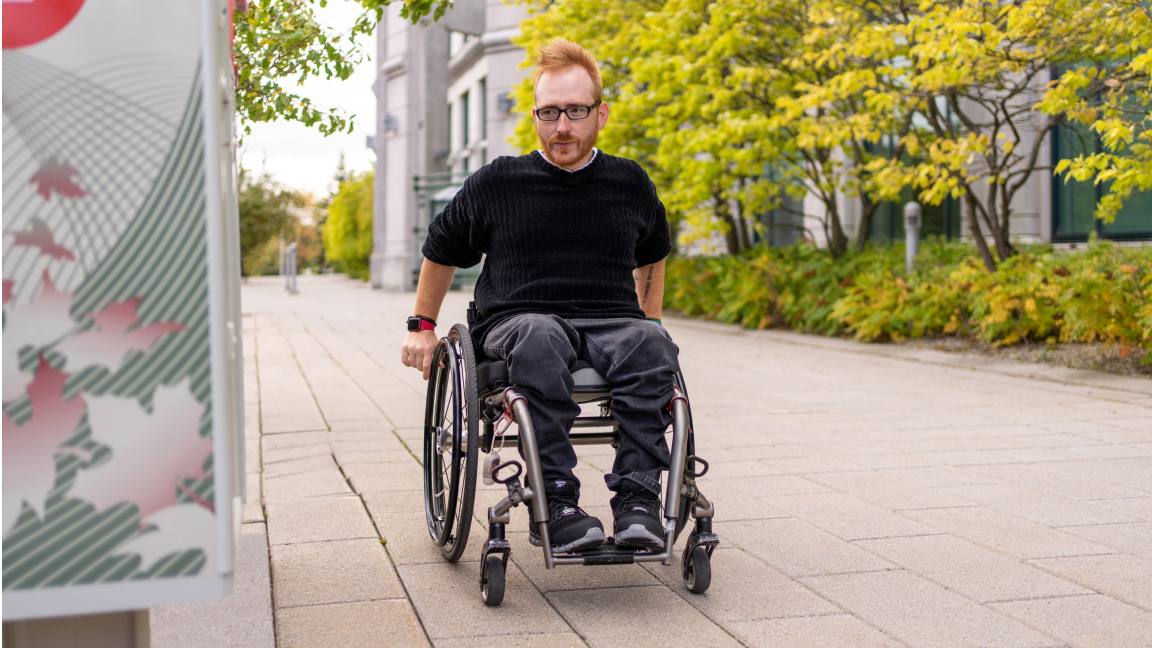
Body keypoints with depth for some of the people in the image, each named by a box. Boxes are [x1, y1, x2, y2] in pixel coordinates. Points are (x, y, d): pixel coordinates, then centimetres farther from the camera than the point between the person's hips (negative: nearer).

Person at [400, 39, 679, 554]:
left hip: (611, 322, 2)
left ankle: (637, 498, -34)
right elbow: (441, 253, 22)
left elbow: (652, 255, 33)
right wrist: (422, 327, 21)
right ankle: (556, 502, -38)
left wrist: (649, 322, 27)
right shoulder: (497, 183, 7)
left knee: (650, 343, -34)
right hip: (516, 320, -2)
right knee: (540, 338, -40)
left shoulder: (630, 183, 14)